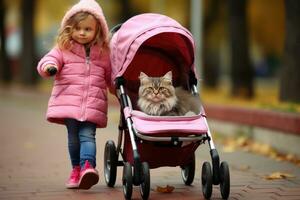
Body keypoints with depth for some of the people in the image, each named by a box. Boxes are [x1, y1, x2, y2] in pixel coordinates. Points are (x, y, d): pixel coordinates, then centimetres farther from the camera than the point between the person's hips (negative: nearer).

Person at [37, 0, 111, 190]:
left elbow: (111, 76, 24)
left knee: (87, 135, -13)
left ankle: (88, 166, -27)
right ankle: (76, 169, 18)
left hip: (93, 104, 0)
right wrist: (49, 67, -27)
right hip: (68, 101, 0)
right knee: (73, 136, 4)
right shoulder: (64, 49, 6)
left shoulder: (103, 53, 12)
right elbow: (48, 59, -5)